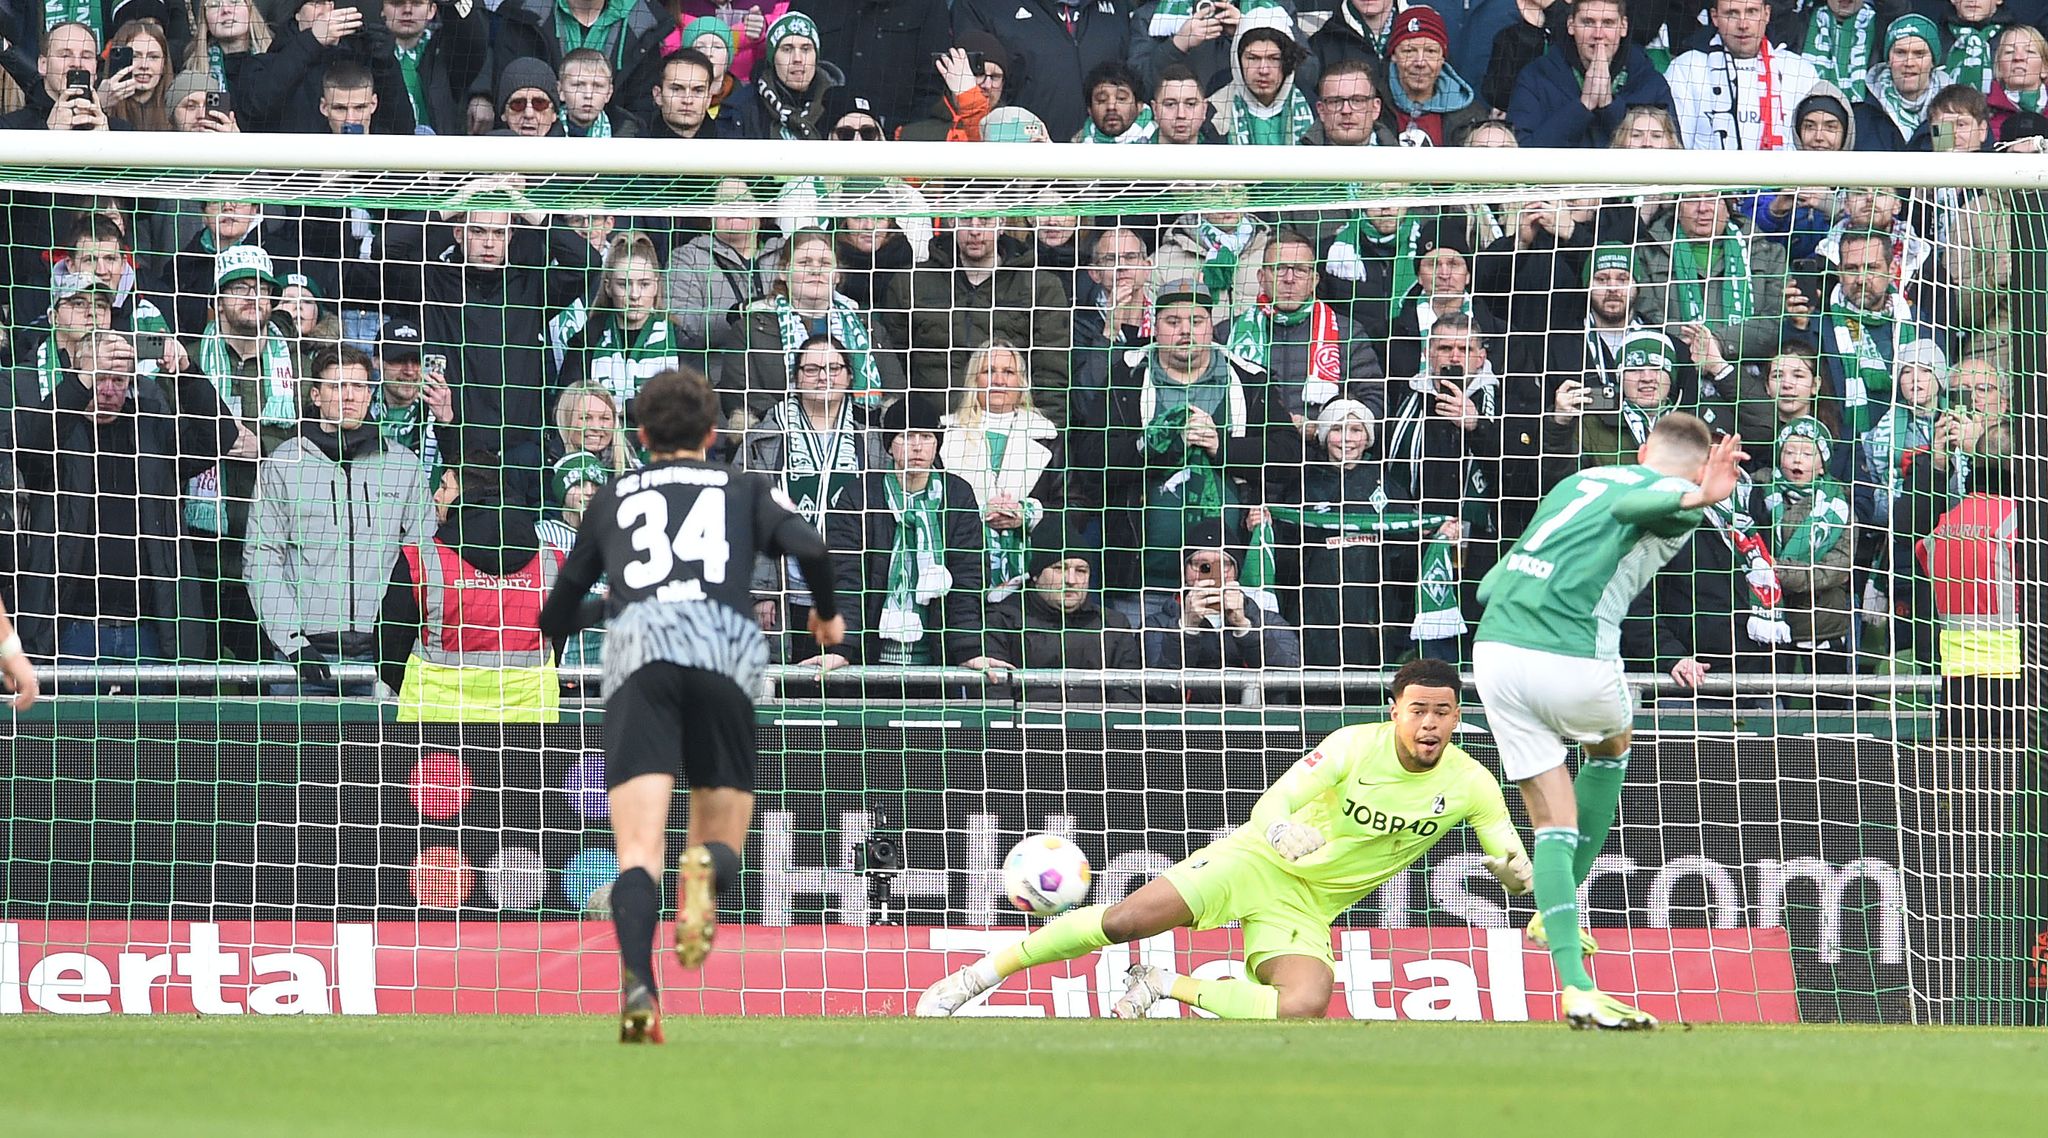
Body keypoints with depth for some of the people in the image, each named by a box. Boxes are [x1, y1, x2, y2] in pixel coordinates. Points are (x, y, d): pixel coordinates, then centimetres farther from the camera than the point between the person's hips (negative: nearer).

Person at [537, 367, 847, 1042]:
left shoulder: (610, 500, 26)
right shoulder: (745, 490, 23)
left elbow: (556, 620, 31)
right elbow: (808, 548, 5)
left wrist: (601, 609, 55)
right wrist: (826, 613, 25)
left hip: (637, 656, 0)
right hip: (726, 651, 0)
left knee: (638, 854, -8)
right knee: (722, 848, 11)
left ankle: (637, 985, -34)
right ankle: (706, 869, -27)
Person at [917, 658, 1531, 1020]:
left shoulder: (1470, 784, -7)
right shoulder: (1357, 746, -14)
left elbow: (1519, 874, -1)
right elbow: (1271, 804, -17)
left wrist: (1511, 867, -26)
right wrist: (1283, 829, -41)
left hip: (1307, 907, 2)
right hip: (1256, 860, -2)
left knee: (1304, 1008, -30)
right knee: (1124, 920, -22)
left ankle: (1166, 986, -7)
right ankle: (976, 976, -6)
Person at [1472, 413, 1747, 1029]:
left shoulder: (1576, 483, 25)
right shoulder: (1679, 494, 7)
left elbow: (1488, 585, 27)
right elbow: (1633, 505, -20)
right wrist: (1696, 499, -39)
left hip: (1494, 649, 5)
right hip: (1574, 659, -5)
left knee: (1554, 827, 12)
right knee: (1611, 747, 31)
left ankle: (1576, 987, 0)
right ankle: (1554, 917, 32)